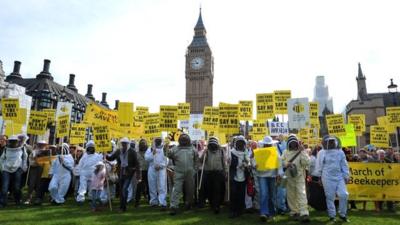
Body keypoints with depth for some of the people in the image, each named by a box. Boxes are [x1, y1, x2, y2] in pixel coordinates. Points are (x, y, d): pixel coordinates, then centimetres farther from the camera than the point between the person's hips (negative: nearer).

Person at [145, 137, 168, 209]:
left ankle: (162, 203, -11)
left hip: (161, 169, -2)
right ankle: (153, 201, 20)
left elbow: (166, 160, 1)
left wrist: (160, 165, -12)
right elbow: (146, 158, -2)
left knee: (162, 187, -9)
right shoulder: (150, 149, 12)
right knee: (152, 187, 7)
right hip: (152, 170, 2)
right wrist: (153, 153, -12)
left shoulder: (164, 149, 8)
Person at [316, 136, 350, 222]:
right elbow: (319, 166, 4)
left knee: (344, 195, -4)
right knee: (330, 197, 2)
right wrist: (319, 177, 7)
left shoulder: (340, 152, 7)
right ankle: (332, 215, 16)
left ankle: (342, 214, 15)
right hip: (328, 178, -2)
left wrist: (346, 176, 7)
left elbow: (344, 165, 9)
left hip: (339, 177, 2)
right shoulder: (321, 153, 0)